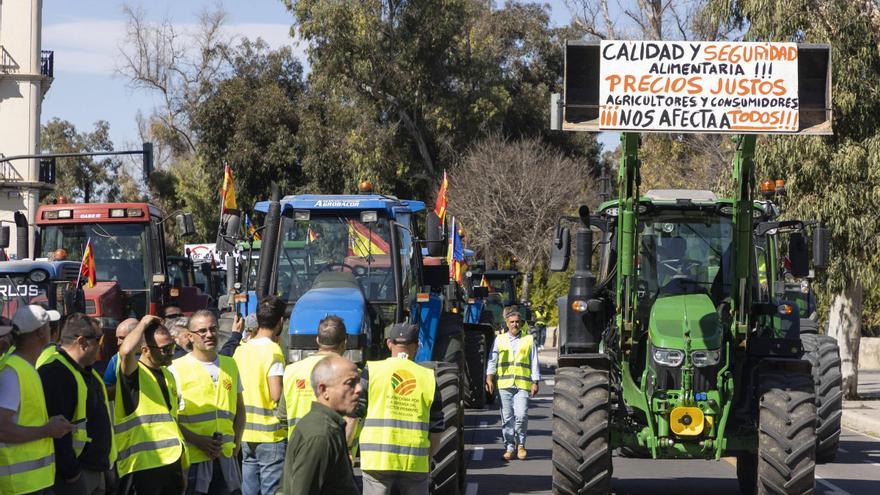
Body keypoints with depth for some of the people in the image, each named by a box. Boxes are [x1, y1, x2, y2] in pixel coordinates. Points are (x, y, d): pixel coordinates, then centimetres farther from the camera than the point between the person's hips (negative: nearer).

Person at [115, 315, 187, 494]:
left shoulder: (167, 375, 17)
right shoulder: (134, 373, -7)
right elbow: (126, 350, -32)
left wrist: (182, 466, 21)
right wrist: (143, 323, -14)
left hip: (171, 463, 8)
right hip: (142, 466, -8)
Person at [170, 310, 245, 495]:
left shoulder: (230, 365, 16)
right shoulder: (177, 368, -2)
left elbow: (239, 408, 23)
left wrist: (236, 442, 9)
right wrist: (198, 441, -16)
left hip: (226, 456, 5)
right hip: (193, 459, -5)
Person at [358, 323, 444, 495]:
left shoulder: (372, 371, -1)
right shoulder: (428, 377, 6)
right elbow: (436, 427, 7)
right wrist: (429, 456, 22)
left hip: (378, 459, -2)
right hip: (415, 461, 2)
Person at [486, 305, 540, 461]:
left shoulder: (528, 340, 9)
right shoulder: (499, 340, 11)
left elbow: (534, 363, 9)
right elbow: (492, 360, 7)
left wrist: (535, 382, 3)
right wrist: (489, 378, -6)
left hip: (523, 384, -1)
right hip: (504, 384, 1)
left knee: (521, 415, -12)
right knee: (507, 417, 2)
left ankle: (520, 444, 7)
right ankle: (509, 447, 10)